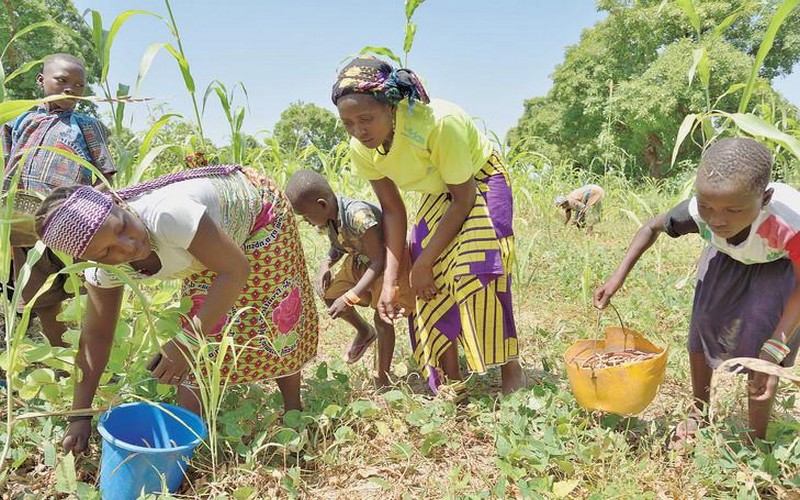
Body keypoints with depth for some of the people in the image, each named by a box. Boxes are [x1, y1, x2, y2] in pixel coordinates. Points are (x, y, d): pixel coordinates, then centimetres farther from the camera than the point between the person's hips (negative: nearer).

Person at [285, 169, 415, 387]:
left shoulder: (359, 216, -37)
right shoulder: (327, 218, -11)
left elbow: (378, 261, -33)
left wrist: (350, 297, -34)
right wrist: (325, 265, -12)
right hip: (359, 261, 8)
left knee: (382, 318, -12)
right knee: (331, 296, 3)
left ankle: (383, 379, 4)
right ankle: (364, 332, 30)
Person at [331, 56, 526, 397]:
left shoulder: (437, 123, -38)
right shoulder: (361, 149, -20)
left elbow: (464, 197, -27)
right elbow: (393, 211, -10)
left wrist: (423, 262, -24)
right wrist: (390, 279, -18)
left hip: (479, 183, -5)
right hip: (437, 196, 6)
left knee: (477, 272, -22)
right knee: (431, 285, -3)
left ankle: (511, 372, -5)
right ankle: (452, 383, 7)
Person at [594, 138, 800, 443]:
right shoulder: (697, 212, -35)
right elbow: (652, 227, -12)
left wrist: (772, 353, -39)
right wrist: (618, 278, -21)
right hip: (728, 257, 3)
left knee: (763, 332, -19)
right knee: (703, 321, -5)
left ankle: (756, 438, 0)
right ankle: (698, 413, 20)